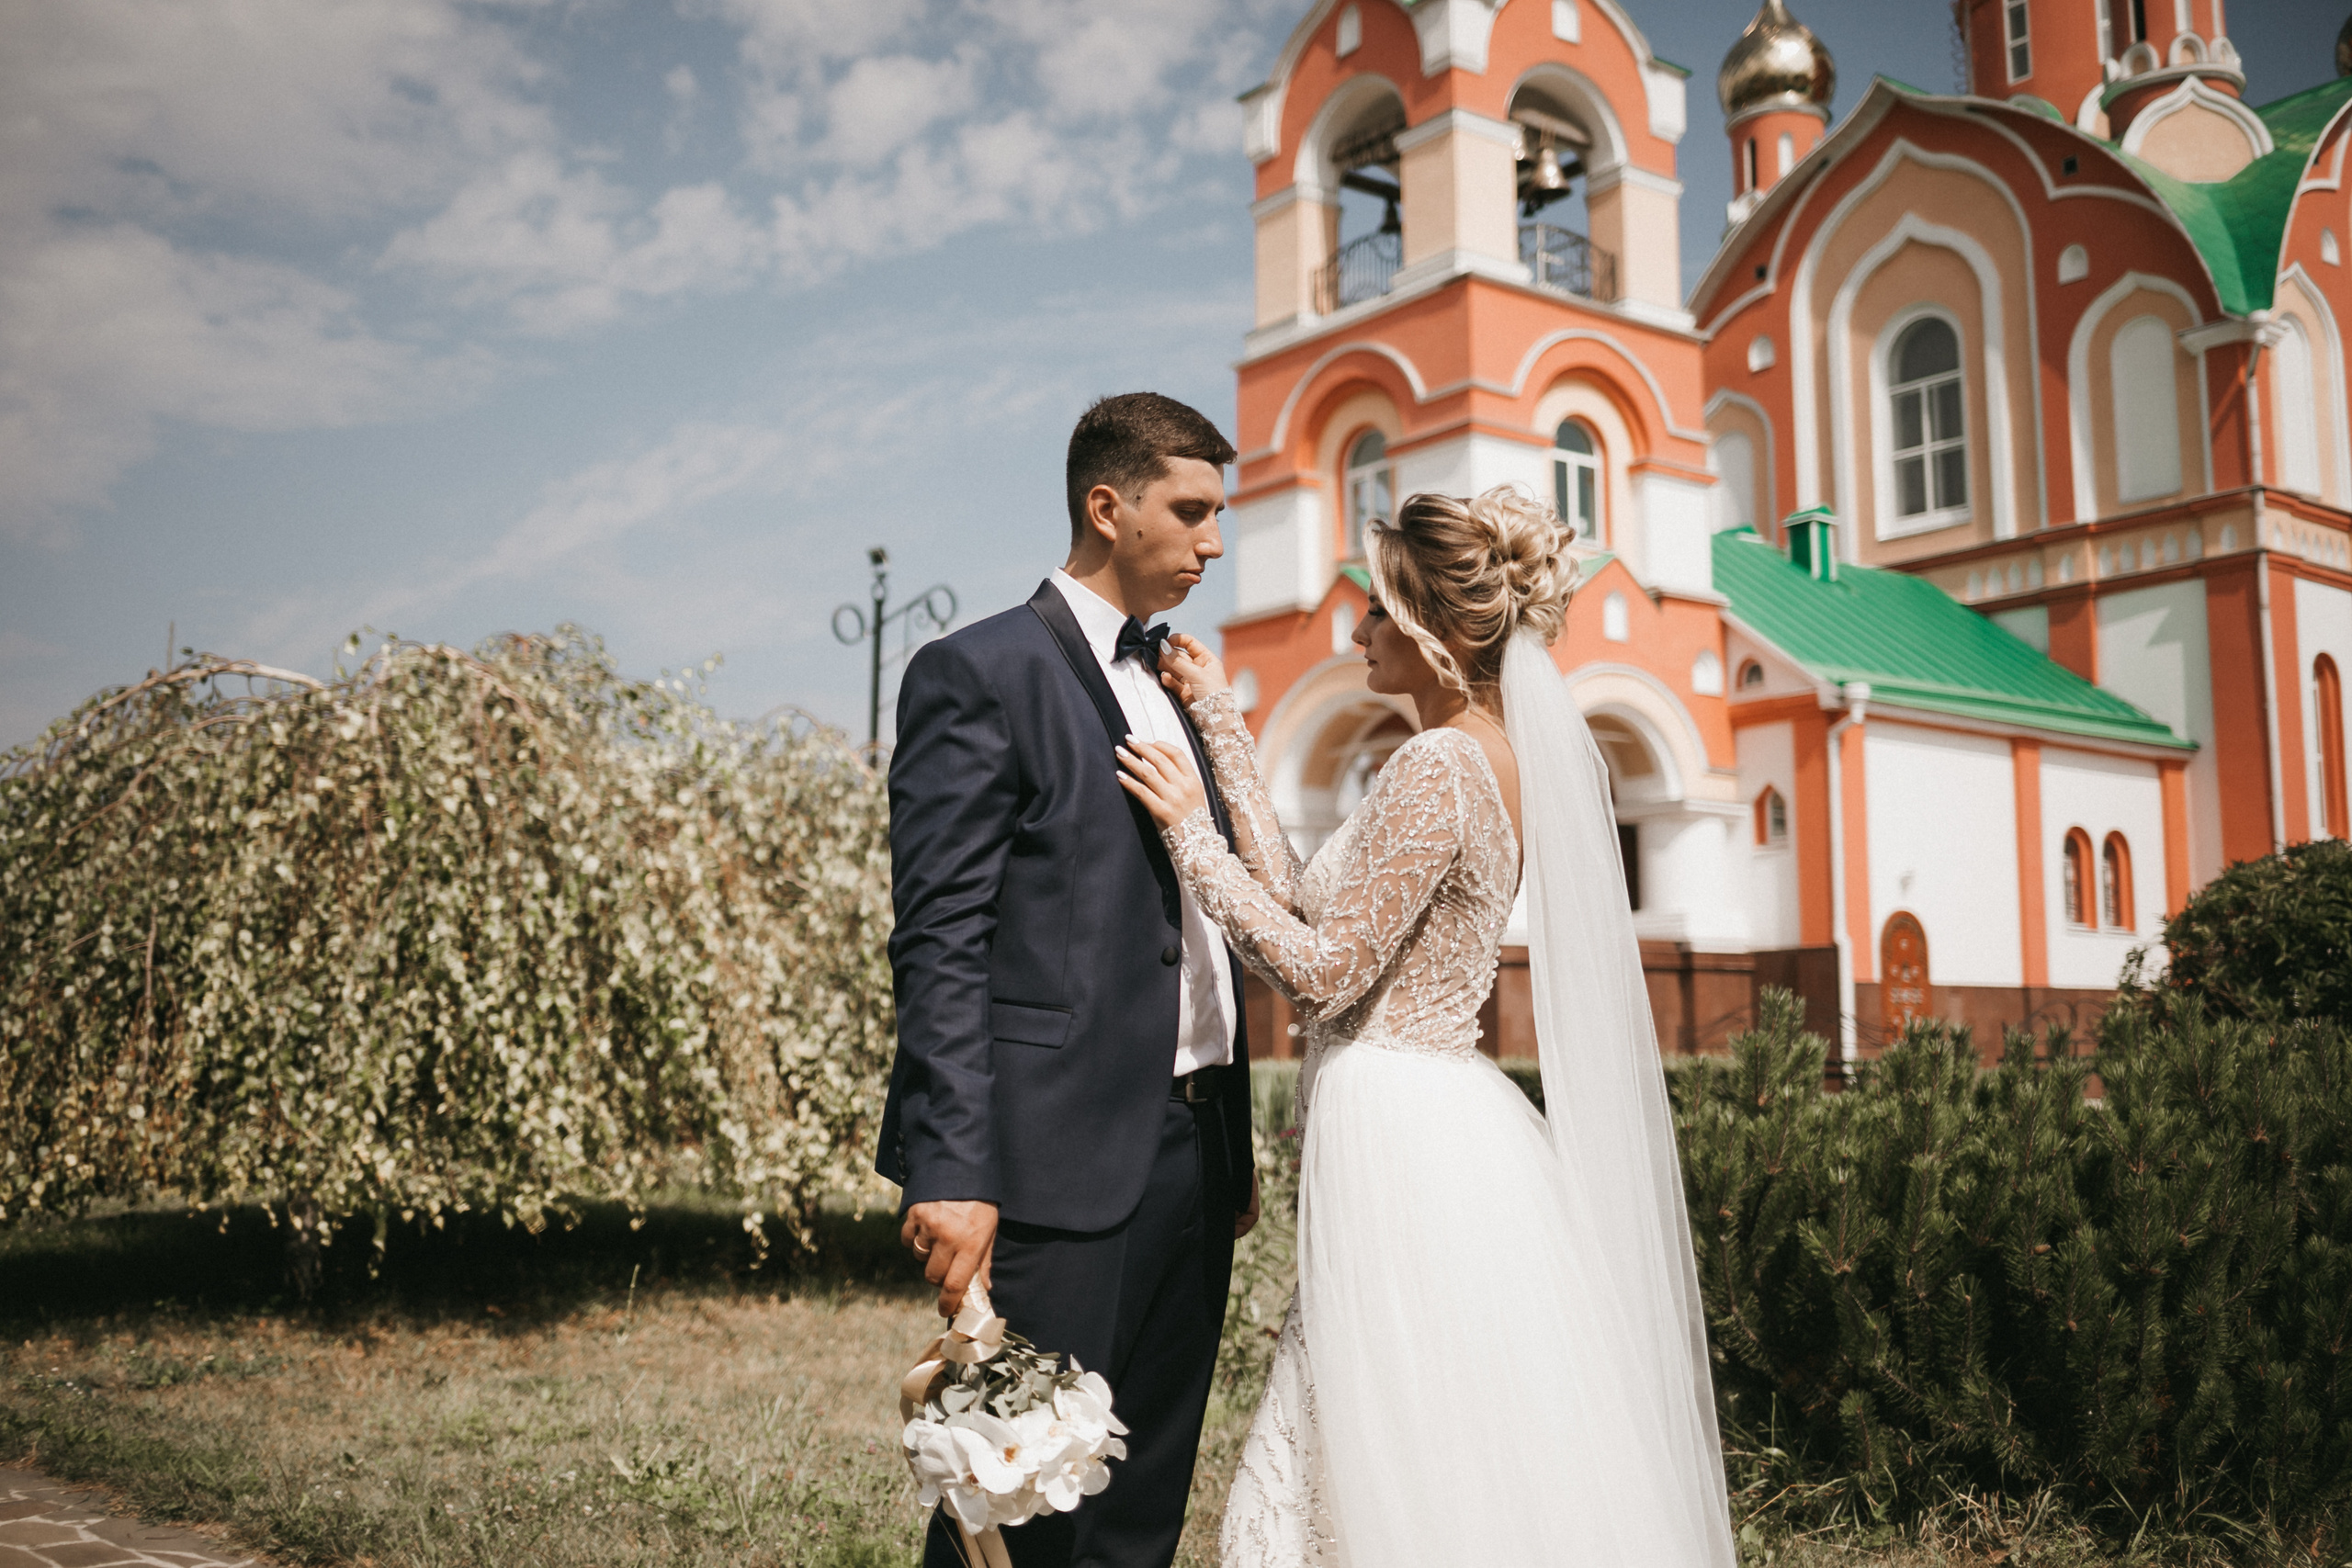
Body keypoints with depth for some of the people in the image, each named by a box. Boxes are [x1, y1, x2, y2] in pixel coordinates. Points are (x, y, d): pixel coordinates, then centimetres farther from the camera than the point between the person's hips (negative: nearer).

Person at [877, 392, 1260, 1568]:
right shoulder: (978, 675, -7)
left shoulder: (1173, 688, 18)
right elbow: (941, 945, -13)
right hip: (1061, 1162, -8)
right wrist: (952, 1173, -20)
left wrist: (1236, 1143, 17)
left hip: (1190, 1151, 8)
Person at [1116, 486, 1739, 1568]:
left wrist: (1189, 829, -10)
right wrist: (1221, 725, 15)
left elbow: (1321, 972, -17)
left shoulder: (1435, 768, -17)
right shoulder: (1503, 757, 13)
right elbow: (1311, 900, 13)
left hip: (1401, 1142, -10)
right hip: (1445, 1118, 10)